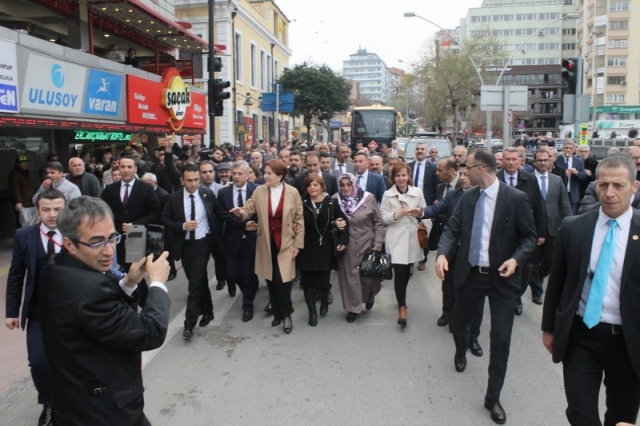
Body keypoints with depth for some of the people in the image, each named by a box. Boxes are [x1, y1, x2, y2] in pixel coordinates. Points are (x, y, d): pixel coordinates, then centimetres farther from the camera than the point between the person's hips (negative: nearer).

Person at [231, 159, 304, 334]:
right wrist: (240, 212, -28)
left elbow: (299, 219, -3)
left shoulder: (293, 193, -7)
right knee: (271, 280, 11)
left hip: (285, 244, -3)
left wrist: (298, 244, -6)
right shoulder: (259, 191, -1)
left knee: (283, 280, -7)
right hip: (266, 244, 3)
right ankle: (278, 313, 30)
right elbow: (248, 210, -3)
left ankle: (286, 314, 16)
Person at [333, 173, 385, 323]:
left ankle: (369, 297, 37)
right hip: (347, 246, 1)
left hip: (367, 244, -1)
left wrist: (378, 242, -6)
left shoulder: (368, 198, -8)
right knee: (349, 276, 5)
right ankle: (353, 308, 23)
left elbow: (378, 222, -1)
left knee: (369, 276, 4)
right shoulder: (336, 199, -5)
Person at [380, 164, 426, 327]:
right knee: (399, 271, -9)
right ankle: (402, 307, -2)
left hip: (412, 237, 3)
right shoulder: (388, 194, -1)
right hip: (396, 238, -2)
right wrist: (396, 215, -19)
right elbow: (383, 218, -2)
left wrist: (419, 213, -13)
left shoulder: (417, 192, 2)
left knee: (407, 271, 16)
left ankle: (402, 298, 40)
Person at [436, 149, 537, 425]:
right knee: (458, 323, 20)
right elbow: (452, 229, 0)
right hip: (470, 274, 4)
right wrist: (443, 253, -19)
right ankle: (461, 353, 57)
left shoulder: (516, 198, -11)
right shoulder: (467, 197, 1)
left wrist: (515, 259, -23)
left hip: (501, 277, -4)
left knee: (501, 339, 0)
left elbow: (530, 237, -6)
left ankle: (493, 397, 18)